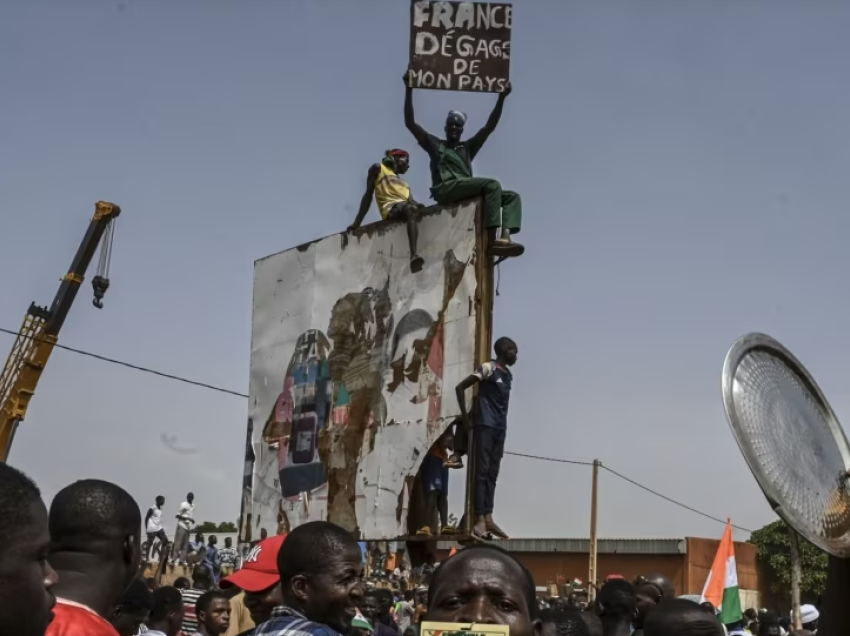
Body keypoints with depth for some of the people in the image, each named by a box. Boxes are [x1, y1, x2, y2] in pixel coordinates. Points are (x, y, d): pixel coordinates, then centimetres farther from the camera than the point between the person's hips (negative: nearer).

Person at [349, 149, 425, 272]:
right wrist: (357, 222, 4)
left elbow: (412, 201, 16)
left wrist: (420, 206, -10)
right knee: (411, 208, -38)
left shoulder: (403, 182, 36)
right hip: (391, 208, -7)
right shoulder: (378, 168, 22)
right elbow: (368, 195, 13)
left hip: (406, 208, 7)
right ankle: (414, 255, -59)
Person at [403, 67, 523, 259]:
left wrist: (501, 97, 18)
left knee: (512, 195, -10)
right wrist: (409, 90, 5)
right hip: (445, 189, -6)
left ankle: (506, 236, -36)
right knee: (492, 184, -28)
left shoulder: (468, 147, 30)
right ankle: (492, 238, -41)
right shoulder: (435, 144, 21)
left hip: (466, 191, 6)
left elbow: (489, 127, 25)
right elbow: (410, 123, 12)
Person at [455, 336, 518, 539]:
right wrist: (465, 417, -8)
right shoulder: (488, 368, -6)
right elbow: (460, 387, -8)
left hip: (500, 429, 7)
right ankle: (480, 520, -11)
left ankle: (488, 518, 6)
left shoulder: (508, 374, 17)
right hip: (485, 426, -7)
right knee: (482, 471, -9)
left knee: (492, 473, 6)